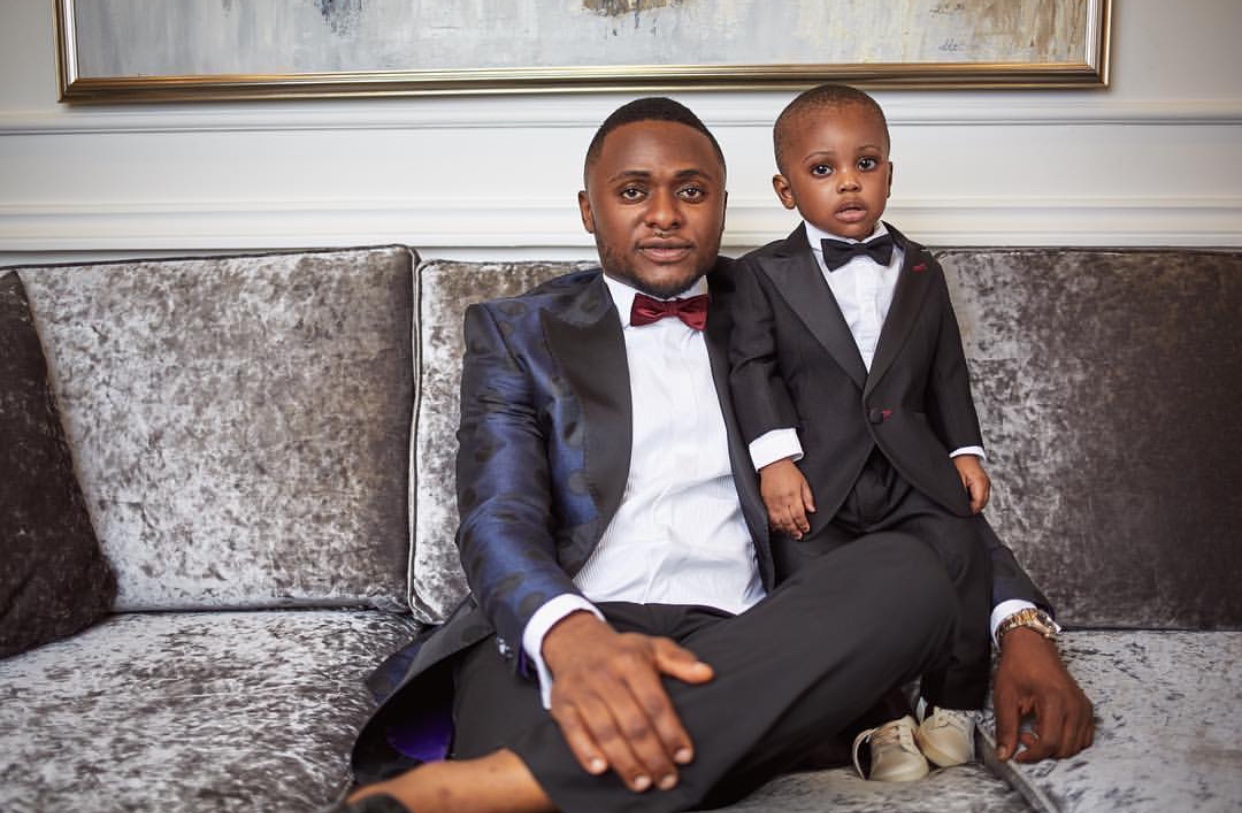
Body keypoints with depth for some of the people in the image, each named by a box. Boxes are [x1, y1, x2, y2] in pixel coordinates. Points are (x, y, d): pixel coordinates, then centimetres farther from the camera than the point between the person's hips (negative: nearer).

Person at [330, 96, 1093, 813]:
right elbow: (500, 516, -2)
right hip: (552, 647, -5)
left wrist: (1018, 624, -4)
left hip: (739, 649, 6)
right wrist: (570, 634, -26)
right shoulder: (518, 332, 13)